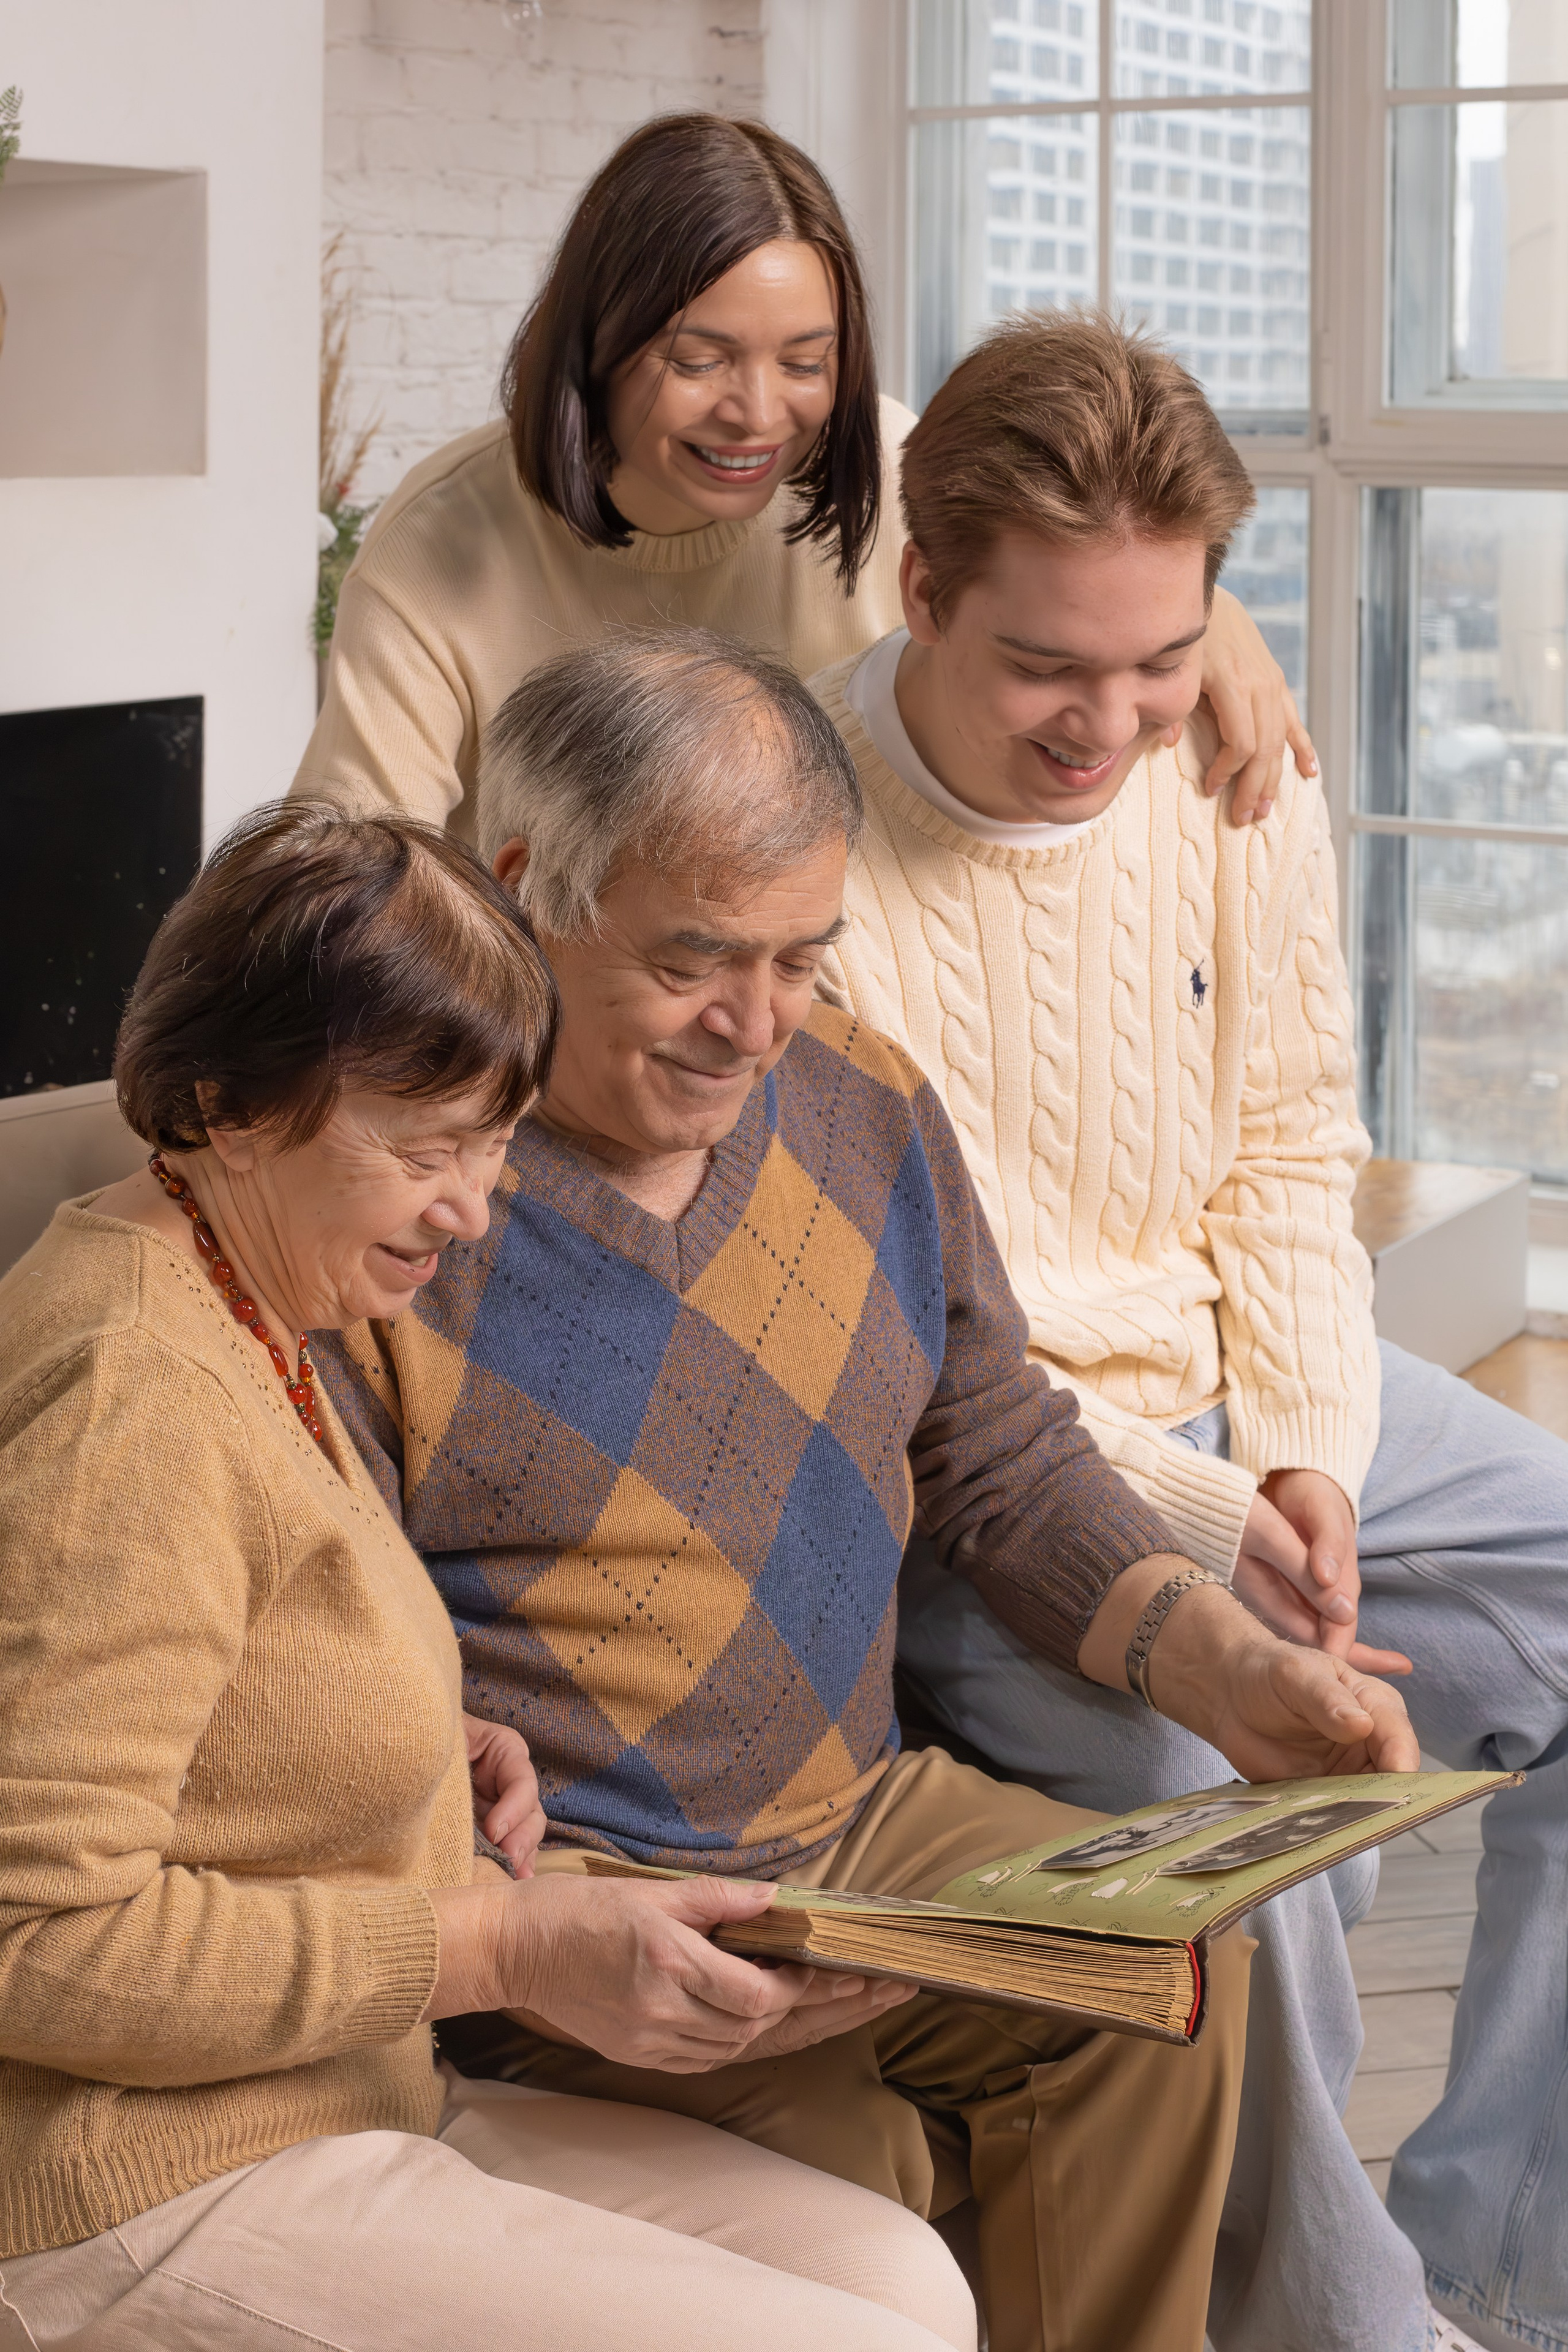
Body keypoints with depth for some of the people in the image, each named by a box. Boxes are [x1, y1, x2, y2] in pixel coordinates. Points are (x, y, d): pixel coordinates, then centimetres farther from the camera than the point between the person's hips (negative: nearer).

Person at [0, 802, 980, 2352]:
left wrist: (433, 1754, 8)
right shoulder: (132, 1395, -20)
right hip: (161, 2208, -10)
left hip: (335, 2108, 10)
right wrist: (498, 1949, -21)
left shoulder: (249, 1321, 13)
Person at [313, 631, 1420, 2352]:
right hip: (549, 1888, -5)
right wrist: (549, 1927, -29)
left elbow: (1004, 1469, 15)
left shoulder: (863, 1107, 7)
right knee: (839, 2161, -28)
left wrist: (1222, 1666, -2)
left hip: (857, 1816, 6)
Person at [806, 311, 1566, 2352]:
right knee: (1212, 1780, -31)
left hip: (1244, 1400, 7)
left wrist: (1306, 1453, -7)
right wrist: (1179, 1517, -22)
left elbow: (1288, 1148, 8)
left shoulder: (1233, 766, -1)